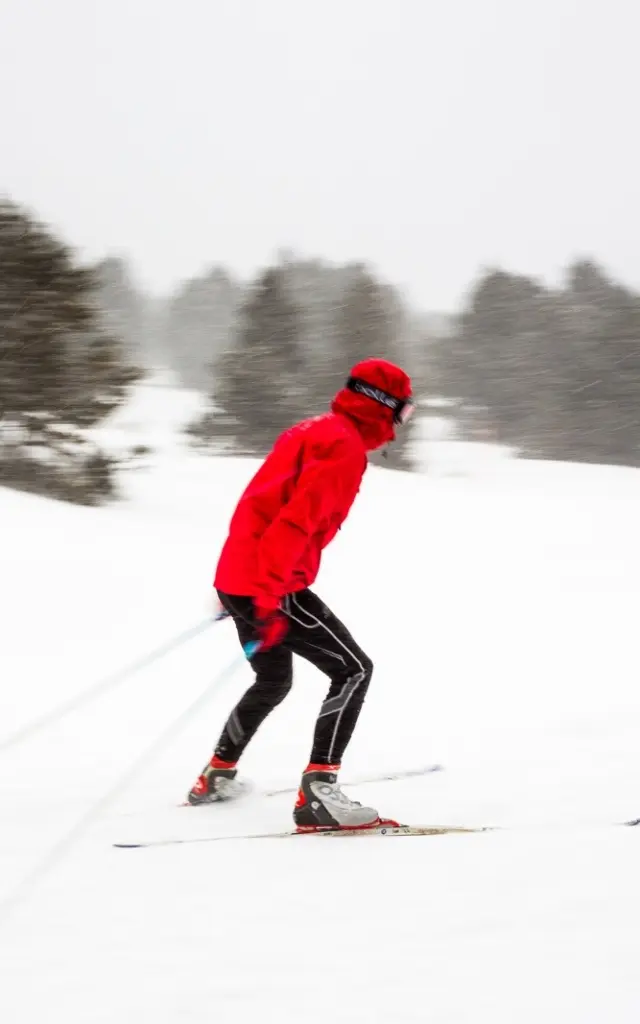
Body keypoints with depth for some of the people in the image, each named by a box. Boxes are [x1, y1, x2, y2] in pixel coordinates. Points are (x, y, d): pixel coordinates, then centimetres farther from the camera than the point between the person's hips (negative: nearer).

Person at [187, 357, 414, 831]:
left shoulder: (312, 431, 18)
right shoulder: (345, 447, -13)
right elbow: (297, 521, -25)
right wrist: (270, 598, -29)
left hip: (238, 575, 10)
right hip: (271, 586, -10)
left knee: (274, 681, 28)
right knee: (354, 670, -9)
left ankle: (216, 776, 41)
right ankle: (318, 792, -18)